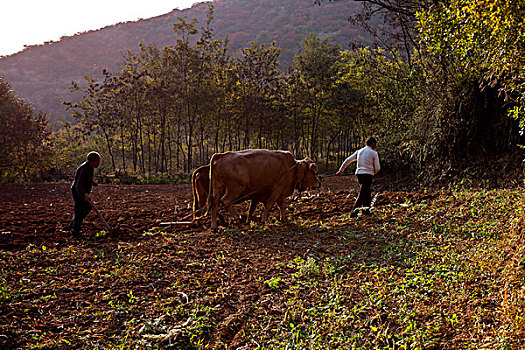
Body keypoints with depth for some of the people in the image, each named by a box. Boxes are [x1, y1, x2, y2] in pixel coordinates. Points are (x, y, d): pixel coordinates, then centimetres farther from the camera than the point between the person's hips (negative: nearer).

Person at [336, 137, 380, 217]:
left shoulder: (359, 152, 14)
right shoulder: (374, 153, 0)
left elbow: (347, 160, 12)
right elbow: (377, 168, 0)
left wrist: (341, 170, 18)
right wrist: (373, 172, 21)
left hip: (359, 174, 6)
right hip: (368, 175, -6)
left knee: (368, 194, 17)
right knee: (362, 195, -8)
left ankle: (366, 211, 19)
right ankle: (353, 213, -16)